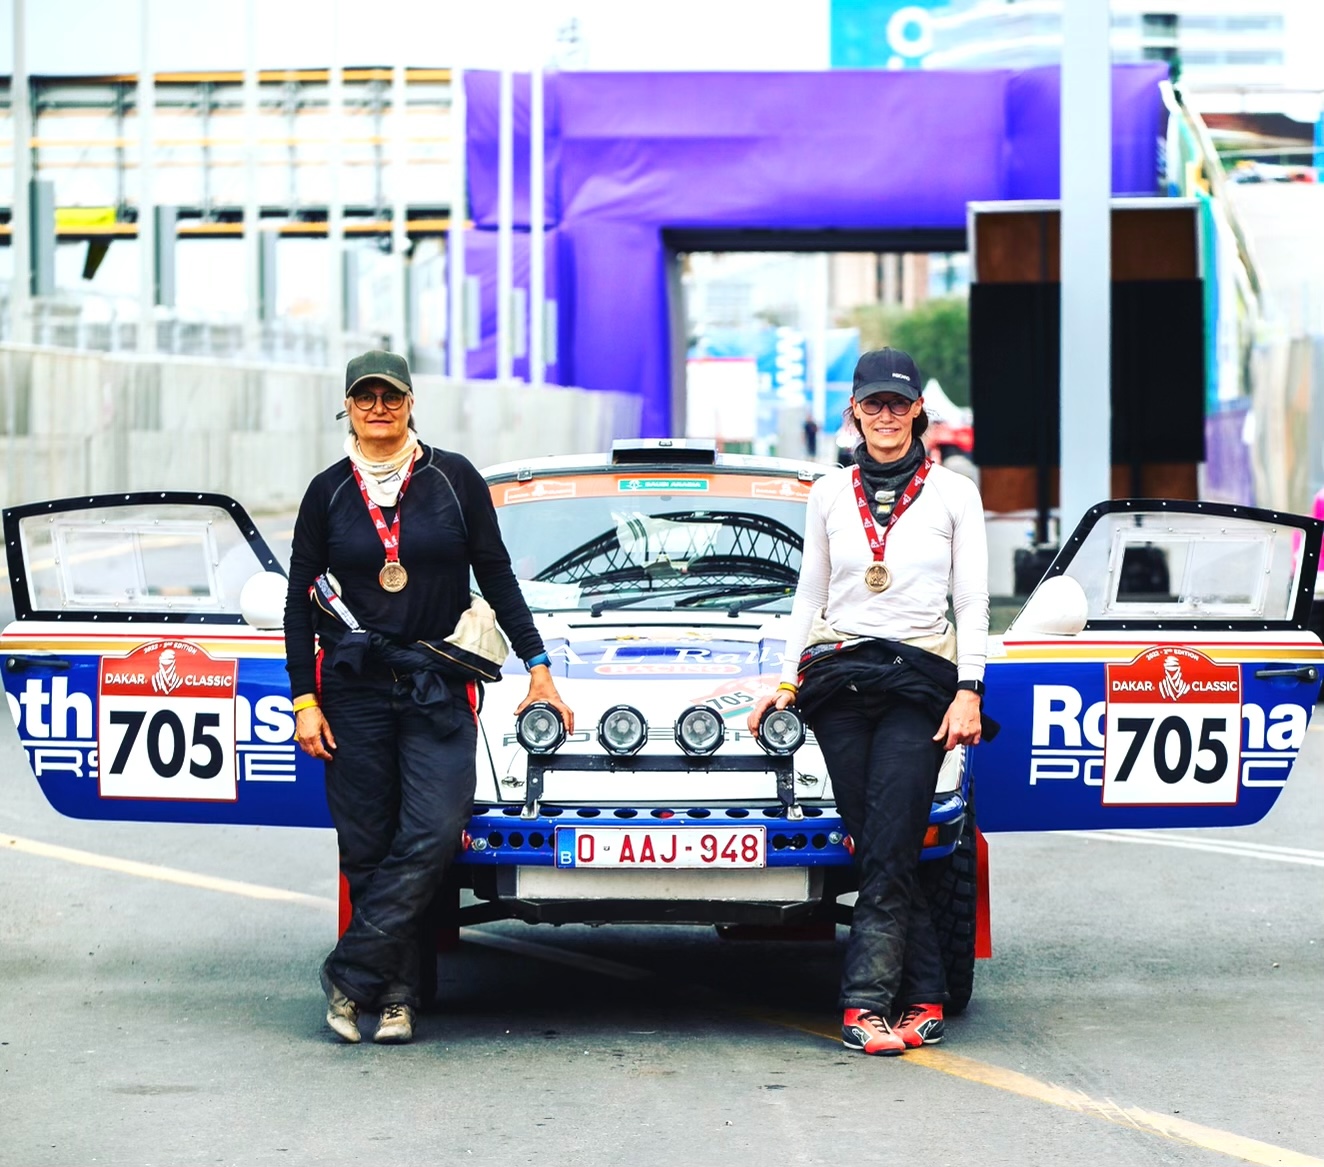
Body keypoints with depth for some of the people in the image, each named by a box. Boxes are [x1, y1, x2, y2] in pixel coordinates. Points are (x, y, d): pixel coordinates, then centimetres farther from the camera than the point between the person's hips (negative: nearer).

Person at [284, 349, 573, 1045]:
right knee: (367, 848, -1)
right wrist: (304, 701, 1)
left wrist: (537, 665, 5)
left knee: (432, 836, -15)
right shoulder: (328, 493, 6)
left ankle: (350, 975, -9)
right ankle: (395, 995, 5)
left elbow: (496, 576, 9)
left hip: (439, 686, -1)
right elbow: (300, 603, 8)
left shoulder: (453, 478, 4)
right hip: (354, 687, 1)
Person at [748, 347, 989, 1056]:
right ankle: (924, 998, 2)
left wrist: (968, 691, -6)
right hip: (840, 677, 3)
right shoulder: (829, 494, 11)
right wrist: (787, 681, 10)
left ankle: (867, 1002, -11)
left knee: (887, 852, -12)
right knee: (879, 853, -2)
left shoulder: (953, 494, 5)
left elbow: (972, 602, 3)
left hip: (921, 679, -2)